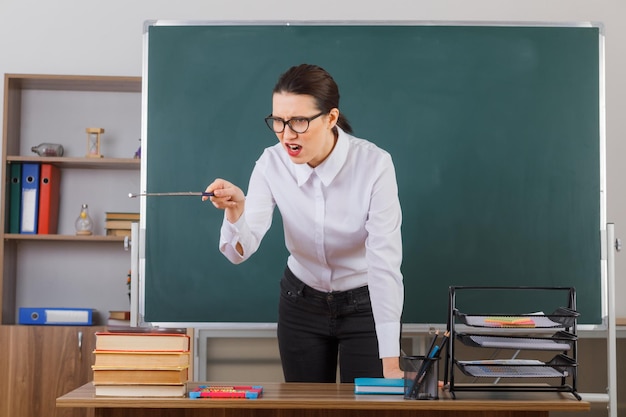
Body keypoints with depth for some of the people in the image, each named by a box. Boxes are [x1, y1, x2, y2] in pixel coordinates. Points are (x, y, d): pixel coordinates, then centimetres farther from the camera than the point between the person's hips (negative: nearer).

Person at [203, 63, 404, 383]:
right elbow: (240, 251, -20)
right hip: (302, 304, 3)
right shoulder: (272, 163, -15)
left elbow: (385, 264, -29)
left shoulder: (374, 164, -25)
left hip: (365, 305, -2)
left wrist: (390, 364, -35)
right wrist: (235, 210, -43)